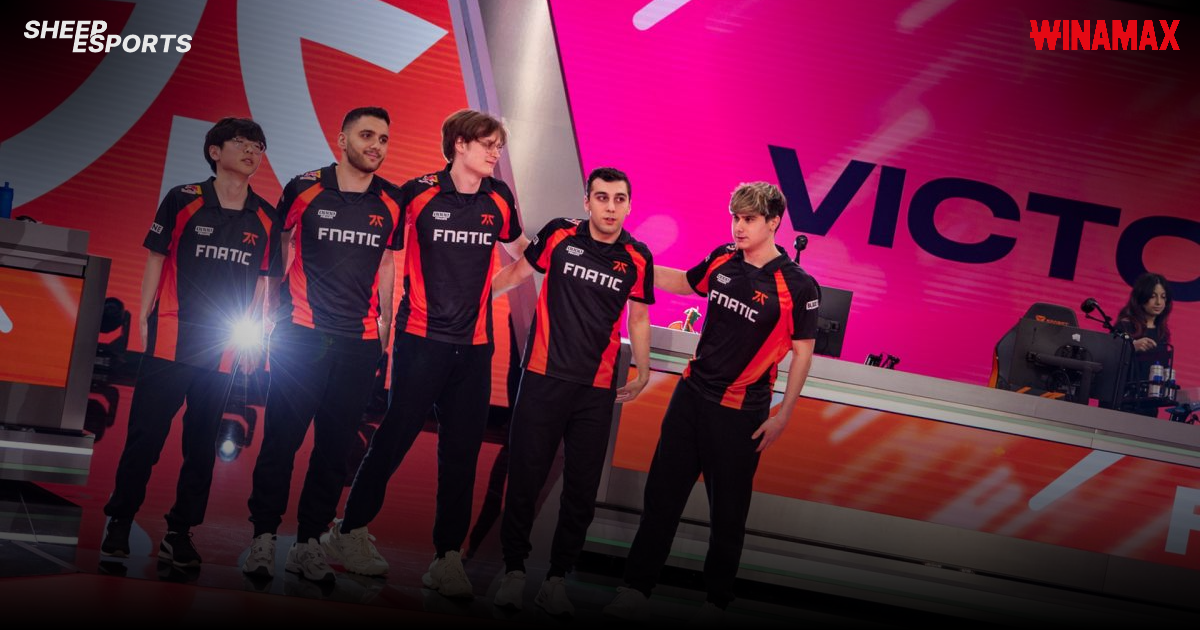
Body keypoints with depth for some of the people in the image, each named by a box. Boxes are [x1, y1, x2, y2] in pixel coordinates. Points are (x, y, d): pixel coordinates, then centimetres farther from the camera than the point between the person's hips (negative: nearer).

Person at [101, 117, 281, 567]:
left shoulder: (265, 218, 6)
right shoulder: (184, 200, -1)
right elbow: (156, 259, 3)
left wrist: (251, 332, 7)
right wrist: (144, 317, -2)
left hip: (225, 347, 3)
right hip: (172, 337, -3)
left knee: (202, 441, 8)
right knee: (146, 431, -2)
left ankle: (180, 533, 18)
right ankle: (119, 522, 12)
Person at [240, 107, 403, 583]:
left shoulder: (391, 202, 7)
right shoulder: (305, 188, -1)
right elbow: (279, 246, 9)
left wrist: (385, 323, 15)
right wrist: (273, 309, 6)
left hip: (360, 342, 3)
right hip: (301, 334, -3)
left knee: (336, 445, 5)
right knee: (283, 435, -4)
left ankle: (309, 542, 14)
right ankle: (264, 537, 6)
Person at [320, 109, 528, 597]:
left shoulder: (499, 199, 7)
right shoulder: (419, 192, -3)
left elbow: (519, 249, 25)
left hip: (475, 345, 4)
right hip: (422, 337, -3)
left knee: (463, 450, 3)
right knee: (396, 434, -1)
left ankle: (448, 557, 11)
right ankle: (350, 530, 17)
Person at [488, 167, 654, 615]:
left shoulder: (638, 258, 2)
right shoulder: (560, 235, -2)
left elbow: (638, 317, 13)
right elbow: (519, 271, 12)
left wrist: (642, 372, 12)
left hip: (597, 390, 2)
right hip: (544, 377, -2)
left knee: (582, 488, 5)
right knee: (525, 477, 0)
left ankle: (558, 578, 17)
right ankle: (514, 569, 16)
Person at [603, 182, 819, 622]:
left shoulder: (798, 287, -13)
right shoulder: (722, 260, 2)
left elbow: (803, 352, -7)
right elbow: (683, 282, 21)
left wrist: (783, 414, -9)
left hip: (741, 411, -5)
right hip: (692, 393, 5)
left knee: (728, 509, 6)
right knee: (662, 493, 5)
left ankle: (717, 600, 22)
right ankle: (636, 589, 12)